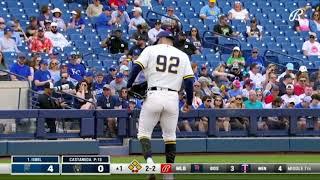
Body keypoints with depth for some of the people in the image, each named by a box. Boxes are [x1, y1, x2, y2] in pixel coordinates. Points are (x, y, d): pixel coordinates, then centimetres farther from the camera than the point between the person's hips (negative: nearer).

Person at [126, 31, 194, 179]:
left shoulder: (151, 50, 5)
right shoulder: (182, 55, 11)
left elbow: (137, 67, -6)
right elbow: (189, 80, 7)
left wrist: (128, 87, -1)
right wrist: (189, 102, 15)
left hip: (154, 96, -2)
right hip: (173, 98, 2)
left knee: (144, 132, 7)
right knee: (170, 135, 16)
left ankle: (149, 159, -20)